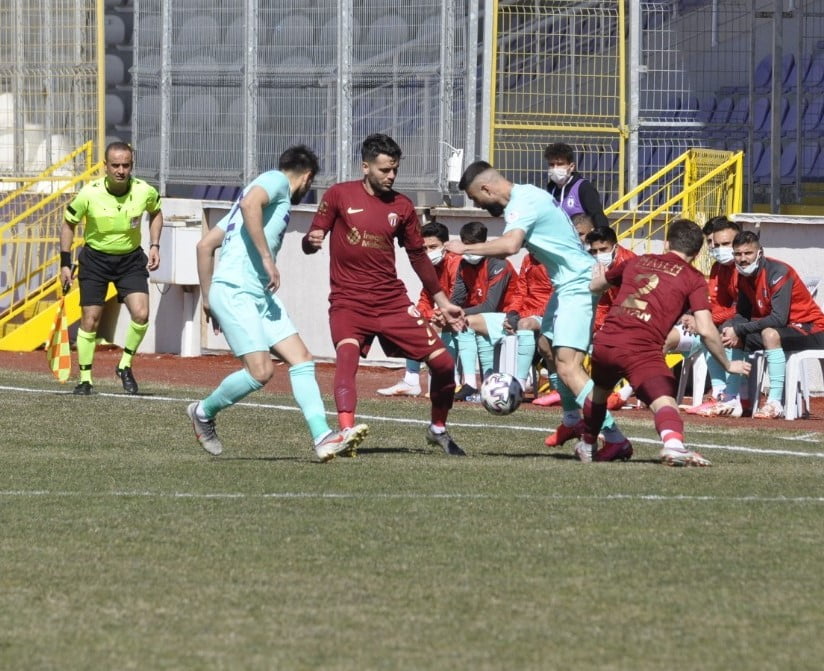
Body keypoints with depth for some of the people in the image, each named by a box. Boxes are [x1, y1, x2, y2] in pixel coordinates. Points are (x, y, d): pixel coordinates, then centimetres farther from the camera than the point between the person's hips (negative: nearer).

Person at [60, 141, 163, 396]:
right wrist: (65, 263, -4)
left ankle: (125, 366, 8)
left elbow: (155, 212, 10)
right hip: (95, 259, -1)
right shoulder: (89, 194, -20)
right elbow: (69, 223, -3)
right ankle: (85, 379, 12)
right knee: (90, 319, -2)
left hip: (131, 259, 1)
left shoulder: (145, 192, -15)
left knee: (141, 314, -14)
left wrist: (155, 245, 0)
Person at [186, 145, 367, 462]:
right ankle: (204, 412, 7)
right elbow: (249, 203, -24)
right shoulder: (277, 181, 2)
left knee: (301, 359, -1)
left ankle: (323, 438, -10)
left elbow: (205, 244, 26)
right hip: (235, 290, -10)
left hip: (260, 294, 10)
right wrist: (267, 258, -22)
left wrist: (207, 298, 24)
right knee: (261, 371, -16)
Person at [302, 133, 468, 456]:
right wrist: (312, 241, -24)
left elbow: (418, 257, 18)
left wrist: (443, 303, 17)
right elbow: (311, 242, 1)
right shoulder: (339, 195, 0)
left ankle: (438, 429, 24)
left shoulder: (402, 207, 9)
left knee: (443, 362, -1)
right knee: (347, 356, -31)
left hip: (392, 301, 3)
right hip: (349, 303, -3)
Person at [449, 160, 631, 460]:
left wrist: (465, 248, -27)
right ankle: (573, 420, 43)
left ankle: (616, 440, -22)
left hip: (577, 284, -11)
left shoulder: (523, 203, -19)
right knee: (547, 346, 27)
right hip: (567, 281, 11)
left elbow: (510, 245, -36)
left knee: (567, 366, -18)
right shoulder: (525, 195, 12)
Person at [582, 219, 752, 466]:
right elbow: (706, 330, -3)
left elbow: (594, 285, 39)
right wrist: (728, 365, 11)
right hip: (643, 350, -5)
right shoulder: (693, 279, 7)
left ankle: (587, 446, 51)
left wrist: (598, 277, 64)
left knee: (599, 391, 31)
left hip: (605, 342, 5)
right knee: (664, 400, -17)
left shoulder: (636, 262, 22)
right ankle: (673, 443, -48)